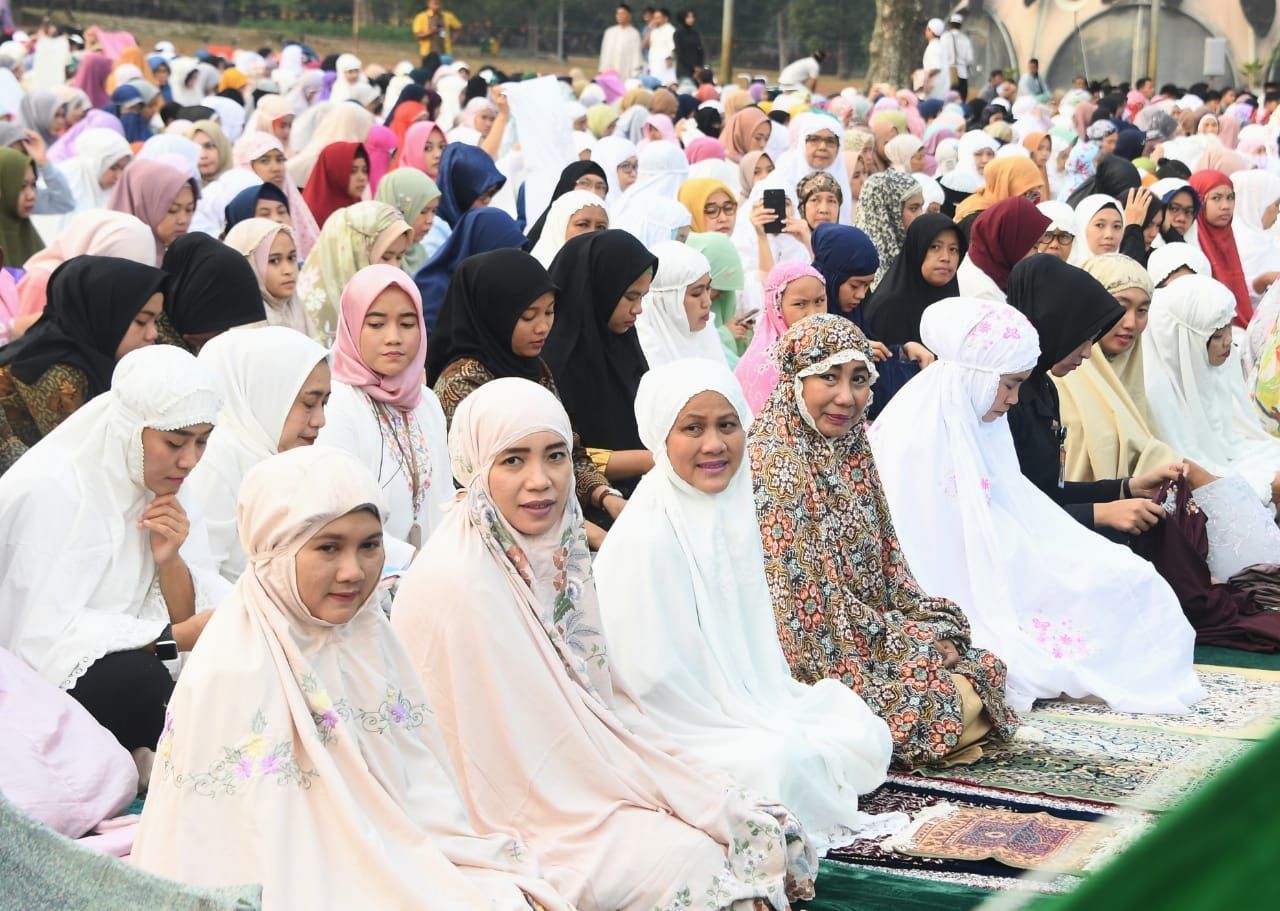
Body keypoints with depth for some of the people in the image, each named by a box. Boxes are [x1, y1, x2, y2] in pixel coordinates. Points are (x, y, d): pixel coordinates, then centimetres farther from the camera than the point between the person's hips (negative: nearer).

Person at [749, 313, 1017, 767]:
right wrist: (914, 642, -14)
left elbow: (887, 568, 14)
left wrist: (935, 627, -3)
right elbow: (804, 598, -20)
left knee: (983, 671, -1)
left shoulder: (850, 452, 9)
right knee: (955, 700, -18)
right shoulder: (775, 464, -18)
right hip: (818, 659, -8)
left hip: (869, 638, 9)